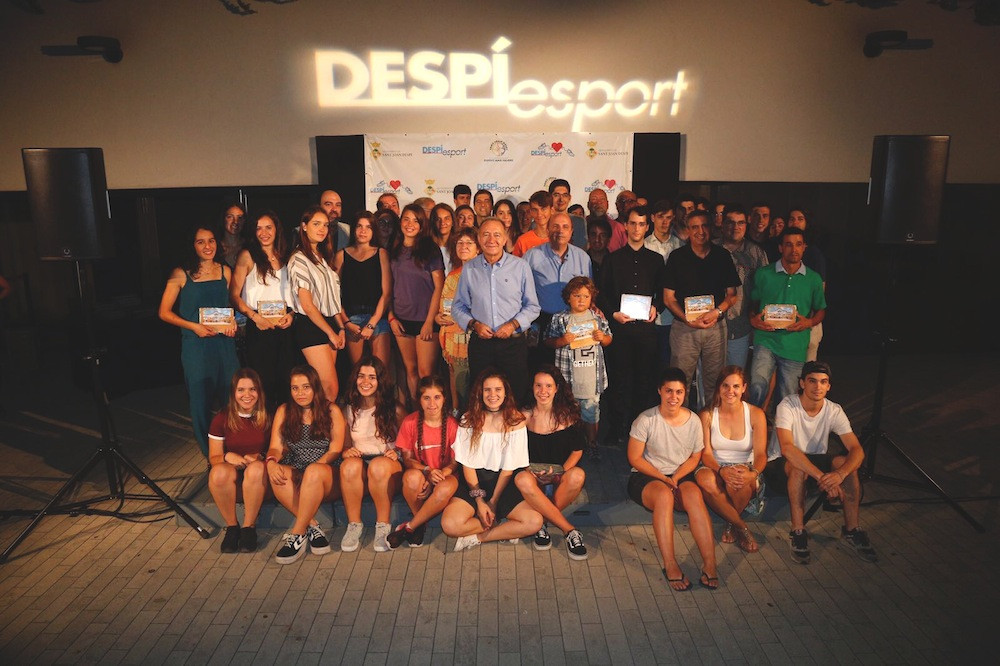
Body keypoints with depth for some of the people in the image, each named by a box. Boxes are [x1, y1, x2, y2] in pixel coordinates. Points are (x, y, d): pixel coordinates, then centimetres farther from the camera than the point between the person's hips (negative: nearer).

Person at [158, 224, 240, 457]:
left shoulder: (225, 271, 8)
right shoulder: (181, 274, -3)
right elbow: (164, 312, -1)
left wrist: (231, 321, 2)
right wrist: (194, 326, -12)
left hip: (224, 342, 3)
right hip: (196, 344, -3)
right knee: (201, 398, 3)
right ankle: (210, 453, 20)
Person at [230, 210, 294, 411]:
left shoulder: (286, 258, 13)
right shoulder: (247, 256, 0)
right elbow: (234, 295, -3)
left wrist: (291, 314, 1)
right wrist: (255, 317, -14)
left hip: (285, 326, 4)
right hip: (259, 327, -4)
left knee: (285, 380, 4)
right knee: (263, 381, -4)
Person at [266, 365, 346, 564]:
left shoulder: (331, 411, 3)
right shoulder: (283, 411, 11)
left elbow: (335, 450, -3)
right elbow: (276, 447, 5)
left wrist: (313, 469, -19)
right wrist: (271, 462, -19)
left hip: (326, 477, -3)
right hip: (296, 476, 3)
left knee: (314, 471, -38)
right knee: (277, 475, -32)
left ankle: (298, 534, -27)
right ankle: (312, 526, -25)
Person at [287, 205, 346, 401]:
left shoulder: (324, 257, 16)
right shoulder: (299, 260, -9)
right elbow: (307, 305, -12)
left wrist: (340, 328, 8)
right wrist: (331, 333, -8)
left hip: (329, 323, 7)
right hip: (310, 326, -7)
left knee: (325, 387, 4)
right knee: (331, 389, -11)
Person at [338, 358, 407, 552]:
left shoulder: (394, 409, 6)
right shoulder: (348, 410, 13)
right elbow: (344, 445, 17)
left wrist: (397, 452, -13)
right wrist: (347, 451, -6)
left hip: (388, 464, -2)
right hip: (359, 461, 2)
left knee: (379, 465, -38)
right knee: (350, 465, -35)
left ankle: (383, 526, -22)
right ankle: (354, 526, -20)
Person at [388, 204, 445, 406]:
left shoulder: (430, 249, -2)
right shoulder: (393, 251, 10)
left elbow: (439, 287, -6)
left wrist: (430, 321, -11)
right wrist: (391, 317, 1)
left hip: (425, 319, -4)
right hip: (401, 320, 4)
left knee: (425, 372, -5)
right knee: (410, 370, 10)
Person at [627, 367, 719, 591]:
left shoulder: (694, 421, 0)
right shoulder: (646, 420, -10)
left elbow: (695, 458, 8)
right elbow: (635, 459, -7)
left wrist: (675, 478, -10)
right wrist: (664, 479, -14)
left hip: (681, 476, 3)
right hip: (646, 477, -2)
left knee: (694, 494, -32)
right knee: (664, 494, -36)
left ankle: (710, 564, -32)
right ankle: (670, 565, -35)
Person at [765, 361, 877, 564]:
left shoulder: (834, 411, -10)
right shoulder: (787, 406, -23)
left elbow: (857, 450, -19)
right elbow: (787, 448, -37)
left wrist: (839, 474, -39)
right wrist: (821, 476, -46)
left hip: (815, 460, 5)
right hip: (780, 465, -4)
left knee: (847, 463, -24)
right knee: (798, 468, -38)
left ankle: (852, 532, -13)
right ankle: (798, 533, -26)